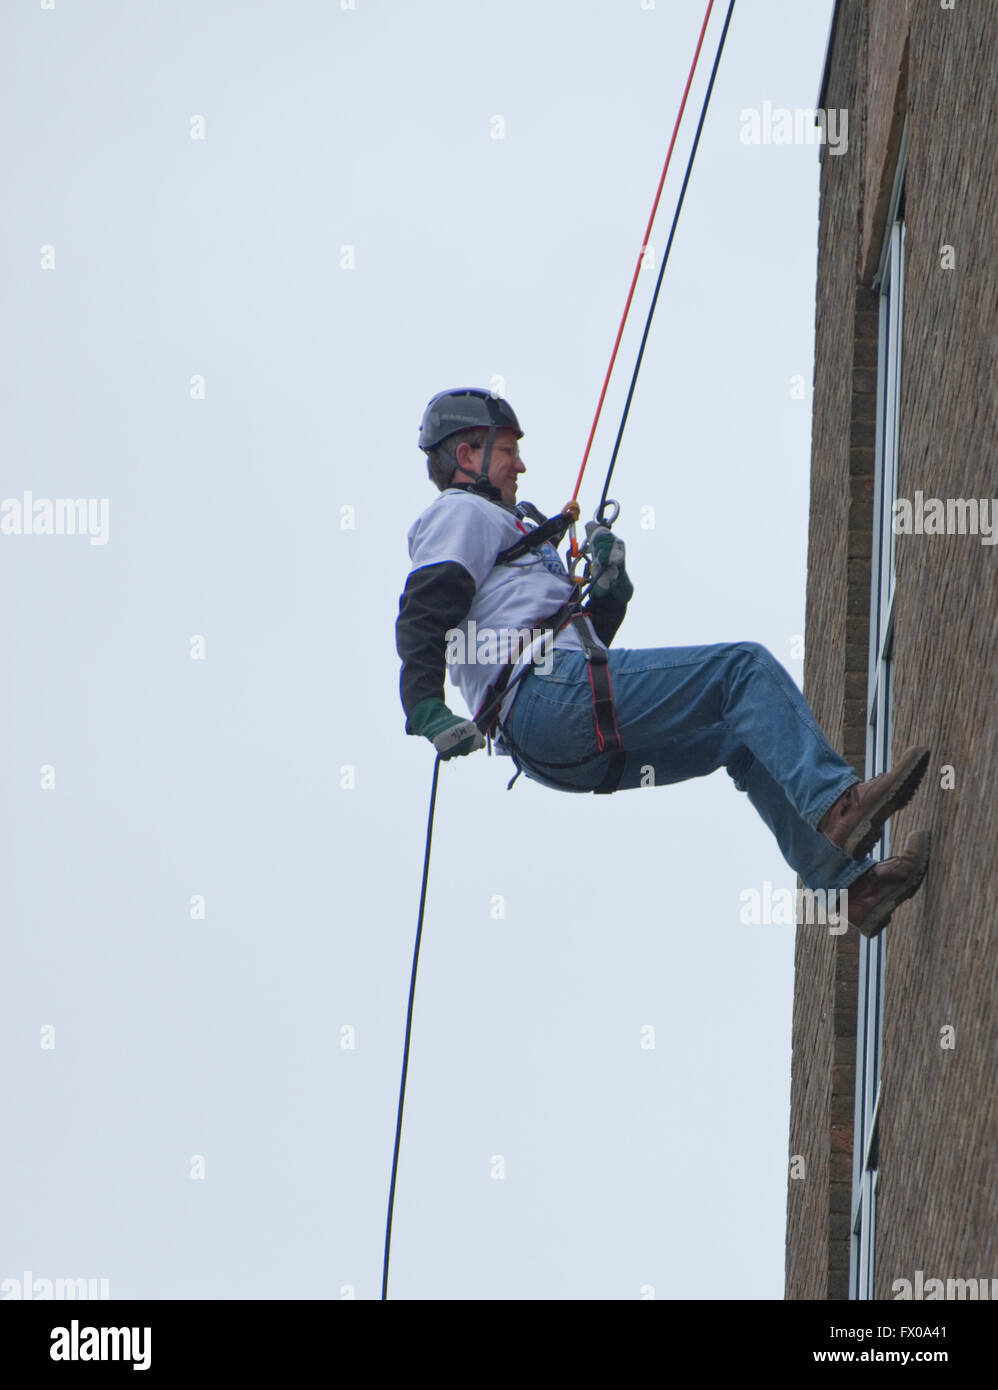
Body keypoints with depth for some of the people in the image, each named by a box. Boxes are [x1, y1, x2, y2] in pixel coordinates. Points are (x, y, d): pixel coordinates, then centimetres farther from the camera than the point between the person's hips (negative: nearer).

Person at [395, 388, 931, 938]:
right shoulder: (460, 513, 8)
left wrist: (608, 589, 16)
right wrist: (428, 711, -25)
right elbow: (423, 616, -11)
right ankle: (834, 806, -31)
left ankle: (849, 881, 1)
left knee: (742, 738, 11)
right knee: (744, 667, -14)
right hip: (549, 691, -10)